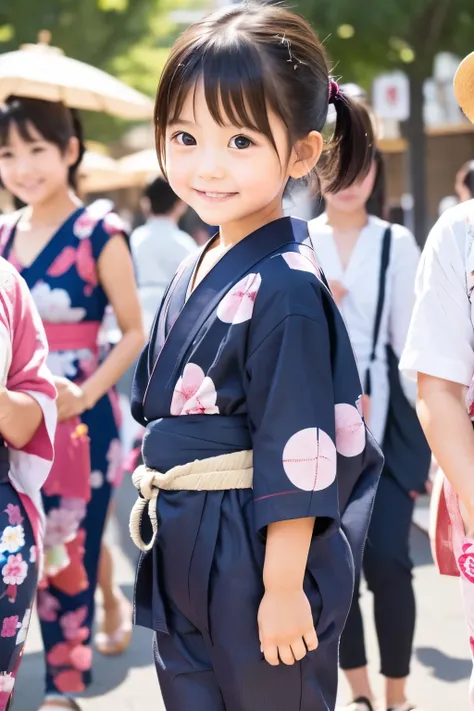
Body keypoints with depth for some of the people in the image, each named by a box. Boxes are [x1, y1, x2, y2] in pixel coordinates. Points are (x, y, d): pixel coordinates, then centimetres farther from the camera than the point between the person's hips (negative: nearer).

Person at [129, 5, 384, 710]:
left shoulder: (285, 291, -20)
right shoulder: (194, 272, 6)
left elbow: (297, 455, -20)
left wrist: (284, 590, -18)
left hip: (262, 564, -8)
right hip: (183, 567, 8)